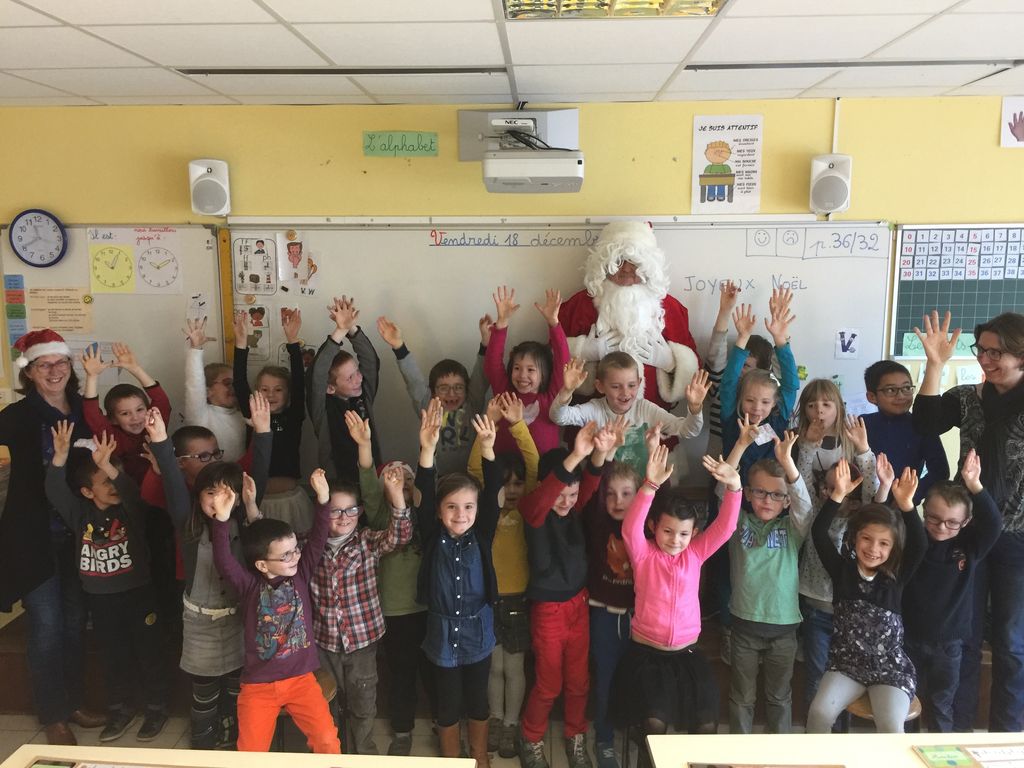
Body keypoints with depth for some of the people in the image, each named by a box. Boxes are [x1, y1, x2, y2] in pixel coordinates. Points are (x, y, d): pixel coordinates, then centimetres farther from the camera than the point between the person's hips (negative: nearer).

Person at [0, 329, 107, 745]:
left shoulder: (83, 410, 3)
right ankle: (53, 716, 19)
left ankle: (72, 702, 31)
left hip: (77, 533, 4)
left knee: (75, 621, 14)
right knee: (47, 624, 2)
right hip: (35, 534, -4)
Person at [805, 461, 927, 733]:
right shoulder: (842, 570, -3)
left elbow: (919, 546, -19)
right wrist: (839, 495, -26)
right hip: (847, 663, 1)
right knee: (819, 712, -21)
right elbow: (818, 534, -15)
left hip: (891, 668, 0)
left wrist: (906, 505, -33)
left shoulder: (896, 577, -3)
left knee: (891, 725, -24)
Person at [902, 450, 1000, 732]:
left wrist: (974, 486, -36)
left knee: (940, 707, 15)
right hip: (908, 637, 0)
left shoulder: (969, 547, -8)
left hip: (948, 642, 0)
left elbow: (993, 524, -22)